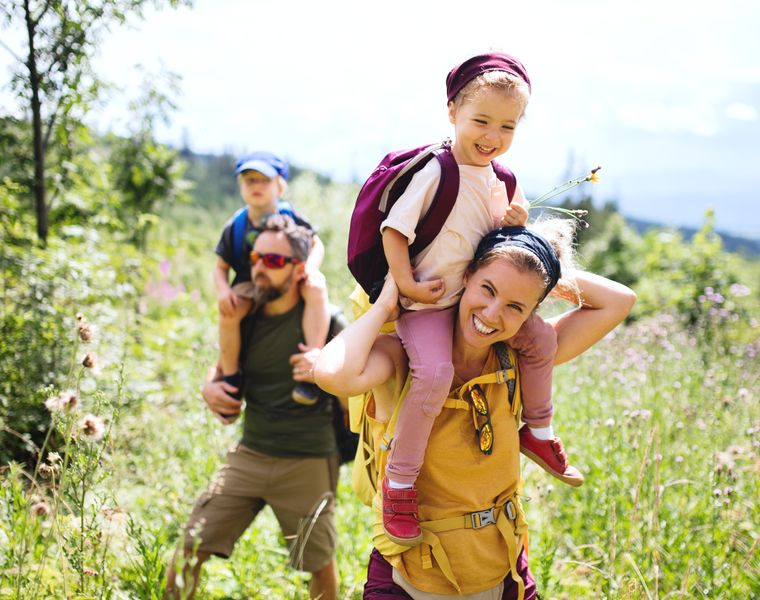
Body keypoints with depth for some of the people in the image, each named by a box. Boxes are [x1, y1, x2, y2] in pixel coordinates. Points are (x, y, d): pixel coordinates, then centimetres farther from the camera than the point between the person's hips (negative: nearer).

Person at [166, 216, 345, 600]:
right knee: (189, 551, -3)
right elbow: (224, 367, 21)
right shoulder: (246, 317, 4)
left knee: (321, 565, 11)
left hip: (307, 463, -4)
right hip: (249, 456, 4)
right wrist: (210, 387, -2)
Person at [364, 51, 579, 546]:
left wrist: (517, 221, -4)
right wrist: (406, 284, -20)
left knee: (541, 337, 4)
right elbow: (394, 229, -16)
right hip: (427, 302, -8)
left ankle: (539, 433, 26)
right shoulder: (435, 173, -17)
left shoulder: (499, 178, 6)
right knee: (435, 372, -29)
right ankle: (400, 481, -16)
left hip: (479, 295, 8)